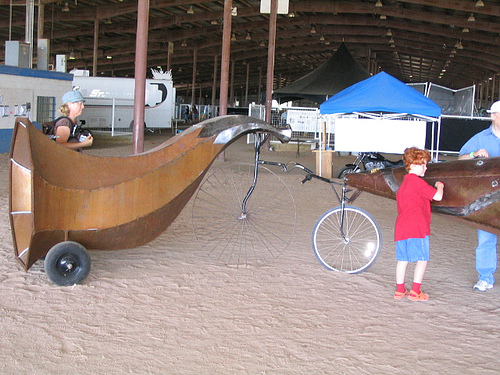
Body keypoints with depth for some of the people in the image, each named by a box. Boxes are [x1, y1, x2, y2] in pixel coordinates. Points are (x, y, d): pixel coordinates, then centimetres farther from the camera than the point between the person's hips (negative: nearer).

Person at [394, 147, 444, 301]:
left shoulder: (404, 183, 19)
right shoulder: (418, 182, -9)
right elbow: (438, 196, -12)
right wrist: (439, 186, 7)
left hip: (401, 226, 9)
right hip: (417, 226, -8)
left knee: (402, 258, 12)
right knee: (423, 259, 0)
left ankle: (399, 290, 17)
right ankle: (415, 291, 0)